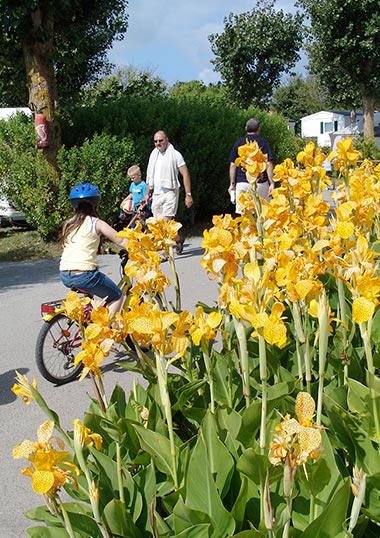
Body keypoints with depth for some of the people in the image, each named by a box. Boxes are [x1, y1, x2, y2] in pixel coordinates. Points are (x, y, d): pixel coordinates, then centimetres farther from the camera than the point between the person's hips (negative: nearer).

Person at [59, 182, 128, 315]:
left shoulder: (68, 225, 16)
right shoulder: (96, 223, -1)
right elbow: (120, 241, -3)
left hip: (64, 275, 7)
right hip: (84, 274, -7)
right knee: (116, 297, 13)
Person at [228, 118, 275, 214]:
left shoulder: (238, 143, 6)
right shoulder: (263, 143, 1)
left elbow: (232, 165, 6)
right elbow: (269, 164, -5)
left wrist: (232, 184, 13)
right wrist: (272, 183, -2)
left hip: (242, 183, 1)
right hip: (261, 183, -1)